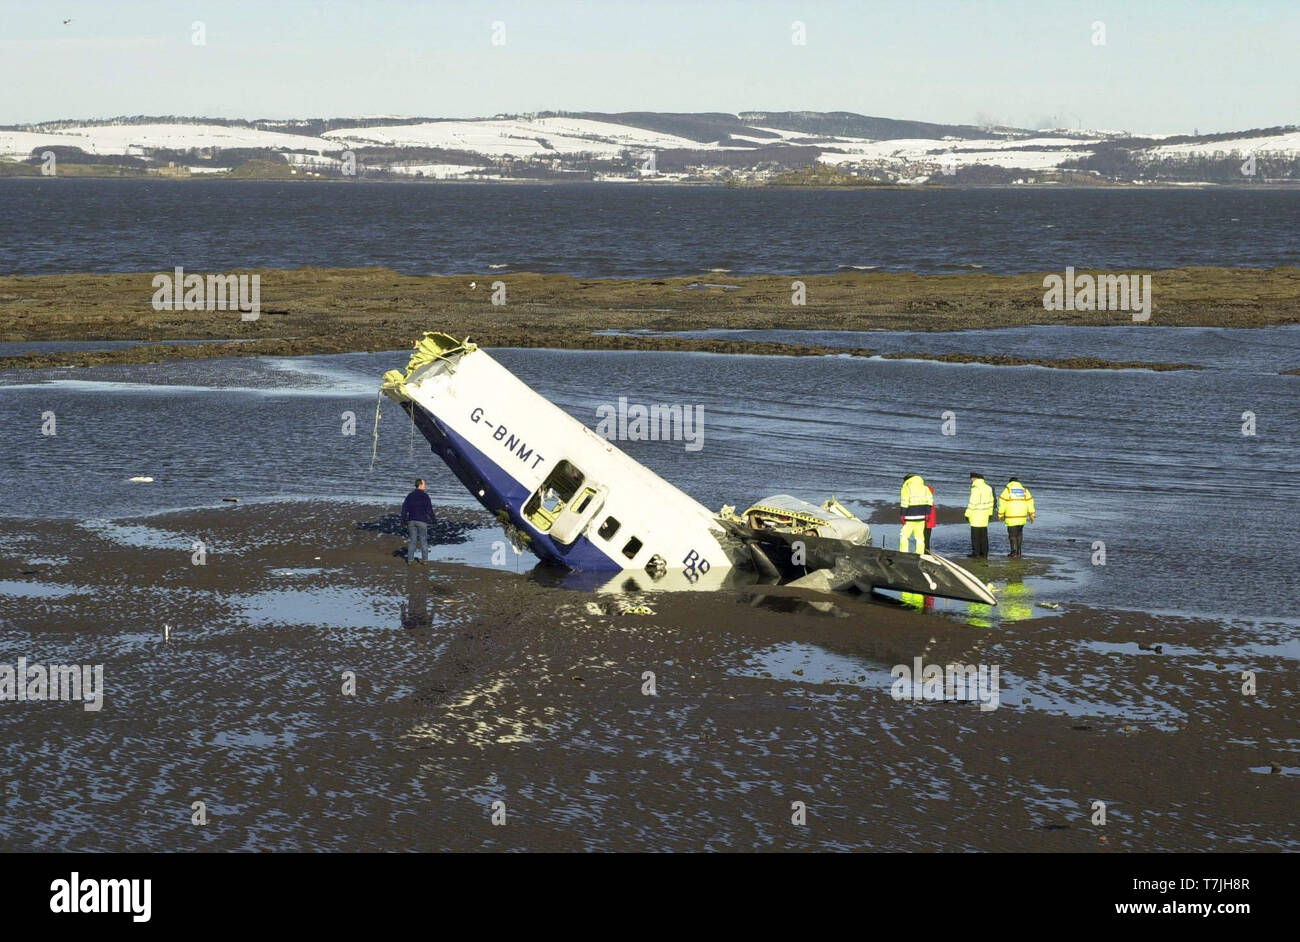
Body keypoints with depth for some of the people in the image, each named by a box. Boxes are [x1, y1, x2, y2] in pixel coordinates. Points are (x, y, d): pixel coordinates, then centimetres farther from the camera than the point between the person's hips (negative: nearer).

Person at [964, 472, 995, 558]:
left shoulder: (976, 489, -18)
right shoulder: (987, 487, 9)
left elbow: (972, 503, -21)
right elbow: (990, 501, 16)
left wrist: (967, 514, -15)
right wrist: (990, 513, 25)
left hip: (976, 514, -8)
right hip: (985, 514, 8)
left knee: (975, 534, -1)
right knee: (983, 534, 11)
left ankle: (976, 553, 0)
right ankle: (984, 553, 12)